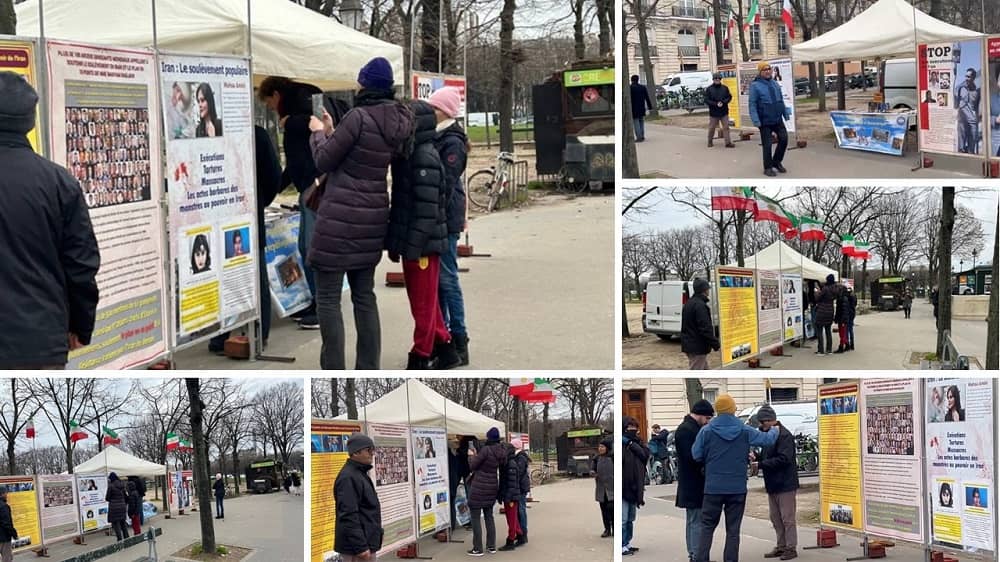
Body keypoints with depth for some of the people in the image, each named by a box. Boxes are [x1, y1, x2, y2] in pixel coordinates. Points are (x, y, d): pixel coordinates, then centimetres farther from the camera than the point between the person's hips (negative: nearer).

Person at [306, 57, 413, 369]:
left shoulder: (359, 117, -17)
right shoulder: (397, 123, 7)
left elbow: (324, 161, -8)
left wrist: (319, 132, 10)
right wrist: (331, 132, 20)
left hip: (340, 217, -8)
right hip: (373, 216, 8)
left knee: (328, 297, -1)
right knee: (364, 295, 15)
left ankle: (334, 376, -2)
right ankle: (369, 371, 16)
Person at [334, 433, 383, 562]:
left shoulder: (360, 474, 16)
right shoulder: (348, 477, -17)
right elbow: (349, 516, -23)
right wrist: (360, 547, -25)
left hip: (366, 542, 10)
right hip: (355, 546, -10)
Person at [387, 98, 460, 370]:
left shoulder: (425, 157, -17)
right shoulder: (409, 154, 12)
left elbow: (427, 207, -21)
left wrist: (413, 246, -22)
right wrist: (396, 242, 17)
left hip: (422, 244, -10)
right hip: (410, 242, 10)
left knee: (423, 303, 0)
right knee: (423, 300, 18)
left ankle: (420, 359, 8)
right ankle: (444, 348, 28)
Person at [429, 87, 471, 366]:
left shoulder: (452, 142, -12)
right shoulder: (435, 138, 15)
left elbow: (446, 184, -17)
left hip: (444, 218, -9)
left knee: (446, 279, -5)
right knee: (434, 278, 12)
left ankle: (459, 343, 0)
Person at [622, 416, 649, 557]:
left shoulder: (637, 443, 12)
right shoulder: (622, 444, -11)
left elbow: (645, 455, -6)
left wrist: (633, 444, -13)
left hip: (634, 488, 8)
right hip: (624, 488, -8)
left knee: (630, 519, 16)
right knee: (623, 520, -5)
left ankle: (627, 543, 25)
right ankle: (622, 546, 0)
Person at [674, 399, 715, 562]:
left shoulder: (694, 428, 16)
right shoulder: (686, 430, -16)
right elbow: (691, 457, -23)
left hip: (694, 486, 10)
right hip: (693, 486, -10)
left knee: (693, 520, 14)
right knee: (697, 521, -8)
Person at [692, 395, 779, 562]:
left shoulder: (706, 431, -6)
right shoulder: (745, 431, -3)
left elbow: (696, 455, -5)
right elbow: (767, 439, 7)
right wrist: (774, 431, 29)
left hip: (713, 487, -1)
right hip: (738, 488, 1)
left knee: (707, 526, 7)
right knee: (733, 529, 7)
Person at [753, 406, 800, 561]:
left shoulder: (785, 435, -14)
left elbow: (783, 459, -23)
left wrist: (760, 464, -22)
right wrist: (757, 457, -2)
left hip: (785, 484, -9)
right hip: (772, 484, 9)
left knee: (787, 517, -4)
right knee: (775, 518, 13)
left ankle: (791, 548, 0)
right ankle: (781, 547, 20)